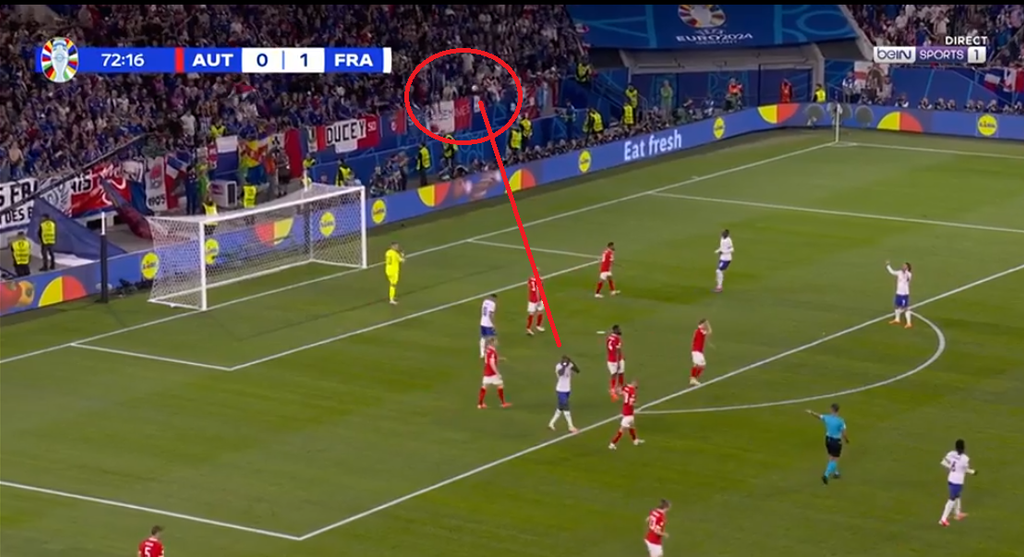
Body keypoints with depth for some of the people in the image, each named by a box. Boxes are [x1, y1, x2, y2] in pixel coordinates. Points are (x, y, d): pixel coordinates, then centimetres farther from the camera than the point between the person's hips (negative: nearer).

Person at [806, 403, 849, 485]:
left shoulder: (826, 417, -7)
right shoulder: (840, 421, -21)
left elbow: (818, 416, 14)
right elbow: (844, 433, -17)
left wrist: (811, 412, 34)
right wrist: (847, 440, 5)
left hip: (828, 439, 6)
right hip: (836, 441, -6)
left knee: (832, 458, 23)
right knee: (835, 460, 1)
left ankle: (835, 473, 39)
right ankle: (826, 475, -13)